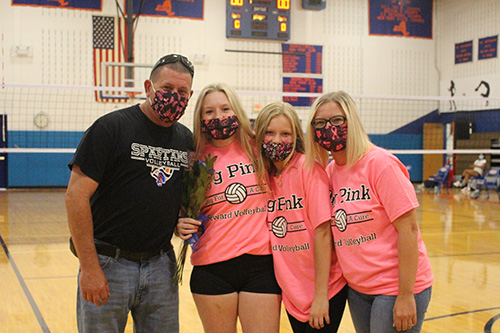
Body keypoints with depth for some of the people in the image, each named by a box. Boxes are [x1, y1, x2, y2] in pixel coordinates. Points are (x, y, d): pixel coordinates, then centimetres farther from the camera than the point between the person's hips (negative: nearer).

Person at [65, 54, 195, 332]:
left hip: (161, 266, 5)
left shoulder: (187, 139, 8)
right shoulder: (111, 127, -9)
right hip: (107, 264, -5)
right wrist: (90, 267, -17)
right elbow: (76, 196, -14)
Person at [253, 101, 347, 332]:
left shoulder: (309, 168, -15)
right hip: (291, 290, 5)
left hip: (326, 287, -5)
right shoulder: (262, 175, 1)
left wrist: (321, 295, -17)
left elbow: (322, 231, -17)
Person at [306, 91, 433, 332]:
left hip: (397, 287, -6)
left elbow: (408, 230, -17)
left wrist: (405, 296, -19)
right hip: (357, 289, 6)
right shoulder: (329, 172, 4)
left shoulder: (380, 163, -15)